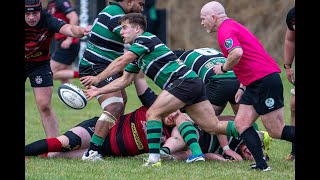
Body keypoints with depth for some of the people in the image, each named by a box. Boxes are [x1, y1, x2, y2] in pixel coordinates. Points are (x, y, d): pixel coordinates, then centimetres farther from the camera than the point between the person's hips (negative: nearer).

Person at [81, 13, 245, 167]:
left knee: (153, 114, -12)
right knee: (213, 126, 5)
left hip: (184, 81, -10)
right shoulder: (137, 56, 23)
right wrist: (99, 90, 18)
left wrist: (97, 78, -5)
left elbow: (121, 63, -11)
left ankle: (154, 158, -16)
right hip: (194, 84, 10)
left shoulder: (145, 39, -4)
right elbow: (124, 80, 25)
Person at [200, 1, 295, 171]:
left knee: (276, 131, -8)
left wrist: (224, 68, -12)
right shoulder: (232, 26, 21)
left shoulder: (225, 30, -11)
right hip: (255, 85, 11)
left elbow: (237, 53, -31)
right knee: (241, 123, 5)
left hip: (265, 80, -11)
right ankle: (261, 164, -2)